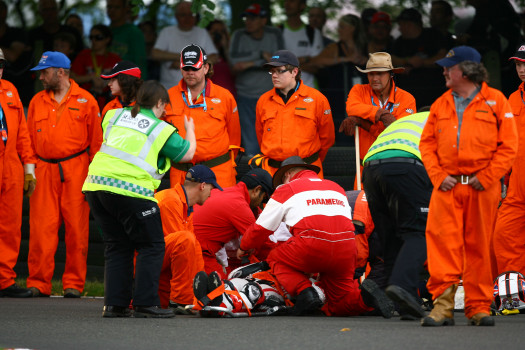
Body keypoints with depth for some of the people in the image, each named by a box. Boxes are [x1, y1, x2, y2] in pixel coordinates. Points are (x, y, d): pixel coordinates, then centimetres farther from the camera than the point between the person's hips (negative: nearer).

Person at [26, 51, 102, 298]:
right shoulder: (37, 102, 14)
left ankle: (74, 283, 4)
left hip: (76, 170, -2)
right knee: (41, 229, -4)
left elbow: (96, 140, 4)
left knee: (76, 228, -2)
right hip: (44, 171, 2)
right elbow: (30, 139, 15)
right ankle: (38, 284, 1)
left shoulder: (85, 101, 5)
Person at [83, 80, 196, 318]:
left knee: (117, 247, 16)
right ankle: (145, 304, -2)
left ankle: (114, 304, 11)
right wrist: (190, 131, 35)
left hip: (96, 183, 6)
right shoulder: (162, 129, 4)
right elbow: (187, 153, 15)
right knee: (151, 246, 5)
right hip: (130, 190, -6)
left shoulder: (115, 116, 17)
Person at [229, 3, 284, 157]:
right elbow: (234, 59, -16)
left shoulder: (275, 35, 1)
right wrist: (262, 55, -16)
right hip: (246, 97, 0)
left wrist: (251, 63, -16)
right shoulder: (239, 35, 0)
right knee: (250, 147, 0)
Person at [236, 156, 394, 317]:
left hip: (311, 249, -5)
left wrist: (243, 248, 40)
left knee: (276, 259, 23)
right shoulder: (337, 188, 30)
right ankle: (364, 295, -17)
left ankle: (305, 291, -4)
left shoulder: (285, 190, 16)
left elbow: (261, 228, 20)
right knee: (337, 307, 16)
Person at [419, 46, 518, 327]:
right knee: (442, 243, -9)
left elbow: (508, 145, -1)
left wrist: (487, 177, -8)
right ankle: (443, 306, -10)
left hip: (481, 187, -2)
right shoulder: (441, 105, 14)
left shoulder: (495, 101, 3)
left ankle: (479, 308, 9)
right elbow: (427, 144, 13)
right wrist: (438, 176, -2)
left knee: (479, 247, 3)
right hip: (447, 187, 2)